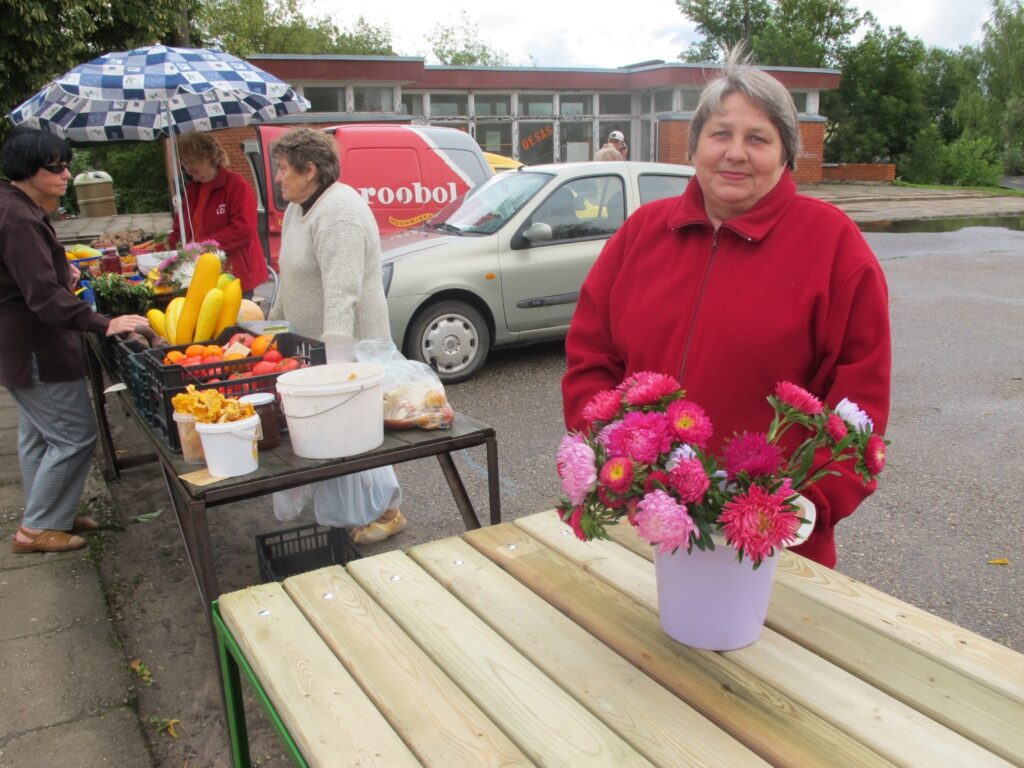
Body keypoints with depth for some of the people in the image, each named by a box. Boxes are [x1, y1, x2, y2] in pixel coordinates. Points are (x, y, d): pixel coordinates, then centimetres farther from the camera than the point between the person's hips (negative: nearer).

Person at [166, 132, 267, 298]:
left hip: (236, 275, -7)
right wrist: (172, 244, 1)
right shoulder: (191, 189, 15)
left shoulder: (236, 184, -9)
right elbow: (181, 228, 23)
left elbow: (243, 228, -18)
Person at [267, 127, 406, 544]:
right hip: (313, 343, 10)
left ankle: (385, 511, 12)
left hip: (346, 345, -10)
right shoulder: (299, 208, 12)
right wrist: (274, 321, 24)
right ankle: (346, 509, 26)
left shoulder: (337, 214, -22)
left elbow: (342, 293, -31)